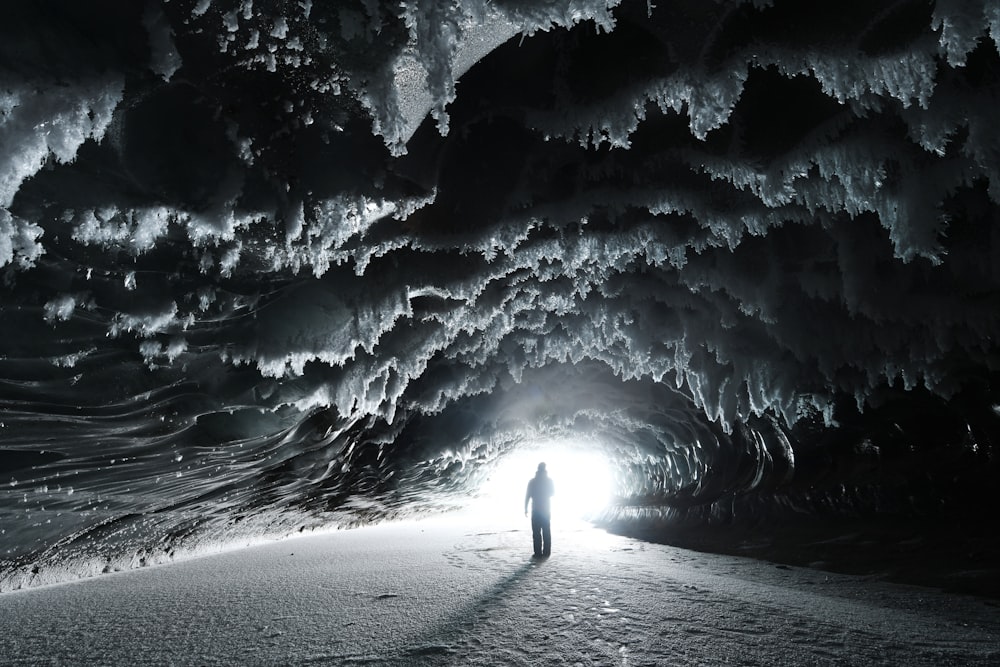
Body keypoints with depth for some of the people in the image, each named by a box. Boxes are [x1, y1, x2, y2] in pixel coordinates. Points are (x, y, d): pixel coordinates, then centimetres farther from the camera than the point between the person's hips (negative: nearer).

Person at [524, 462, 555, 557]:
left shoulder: (532, 481, -5)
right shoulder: (549, 481, -1)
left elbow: (527, 496, -6)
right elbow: (553, 493, 11)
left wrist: (526, 508, 0)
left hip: (536, 510, -2)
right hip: (547, 510, 2)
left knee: (536, 532, -1)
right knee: (546, 532, 9)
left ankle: (538, 552, -5)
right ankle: (546, 552, 9)